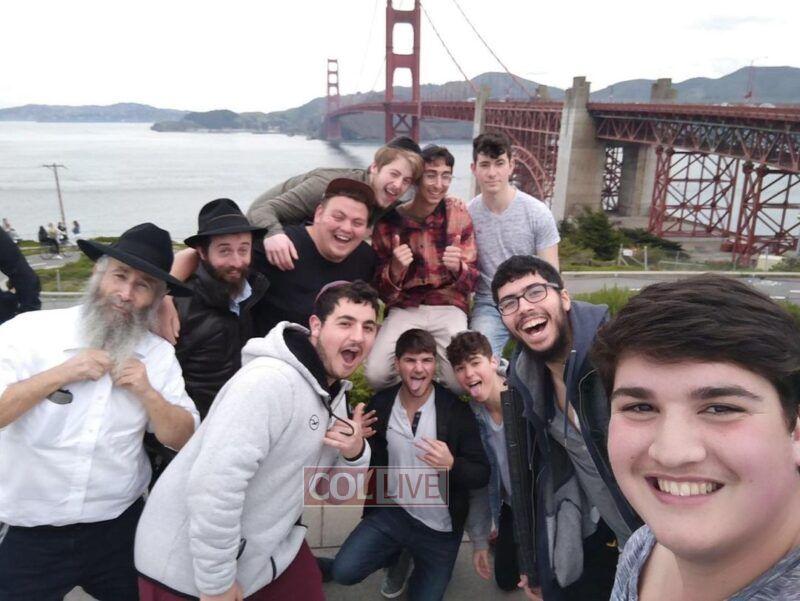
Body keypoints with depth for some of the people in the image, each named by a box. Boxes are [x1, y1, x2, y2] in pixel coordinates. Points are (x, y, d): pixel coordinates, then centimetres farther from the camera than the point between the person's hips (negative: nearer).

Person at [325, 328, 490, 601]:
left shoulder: (456, 410, -17)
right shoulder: (380, 403, -8)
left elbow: (483, 474, -14)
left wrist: (451, 465, -34)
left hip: (440, 527, -1)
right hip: (392, 512, 2)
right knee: (343, 571, -13)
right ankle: (395, 554, 19)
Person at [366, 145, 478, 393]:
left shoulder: (459, 214, -3)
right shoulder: (388, 220, -4)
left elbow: (472, 282, -1)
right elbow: (382, 292, -2)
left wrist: (458, 267, -25)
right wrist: (395, 269, -25)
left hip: (448, 309, 0)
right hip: (405, 309, 0)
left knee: (460, 382, -19)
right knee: (375, 375, -22)